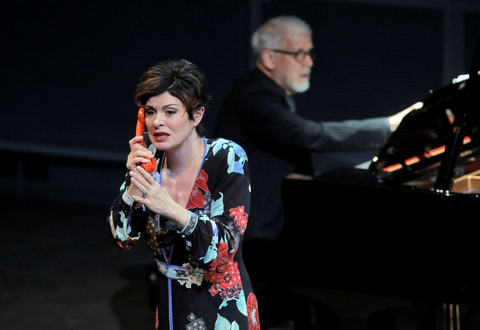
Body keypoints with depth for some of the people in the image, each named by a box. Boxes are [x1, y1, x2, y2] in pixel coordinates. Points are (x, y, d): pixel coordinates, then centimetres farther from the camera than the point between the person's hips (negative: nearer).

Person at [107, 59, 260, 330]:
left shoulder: (227, 158, -16)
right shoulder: (151, 160, -3)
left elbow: (227, 244, -22)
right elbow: (123, 238, -4)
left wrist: (171, 209, -36)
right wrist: (134, 183, -21)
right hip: (170, 307, 4)